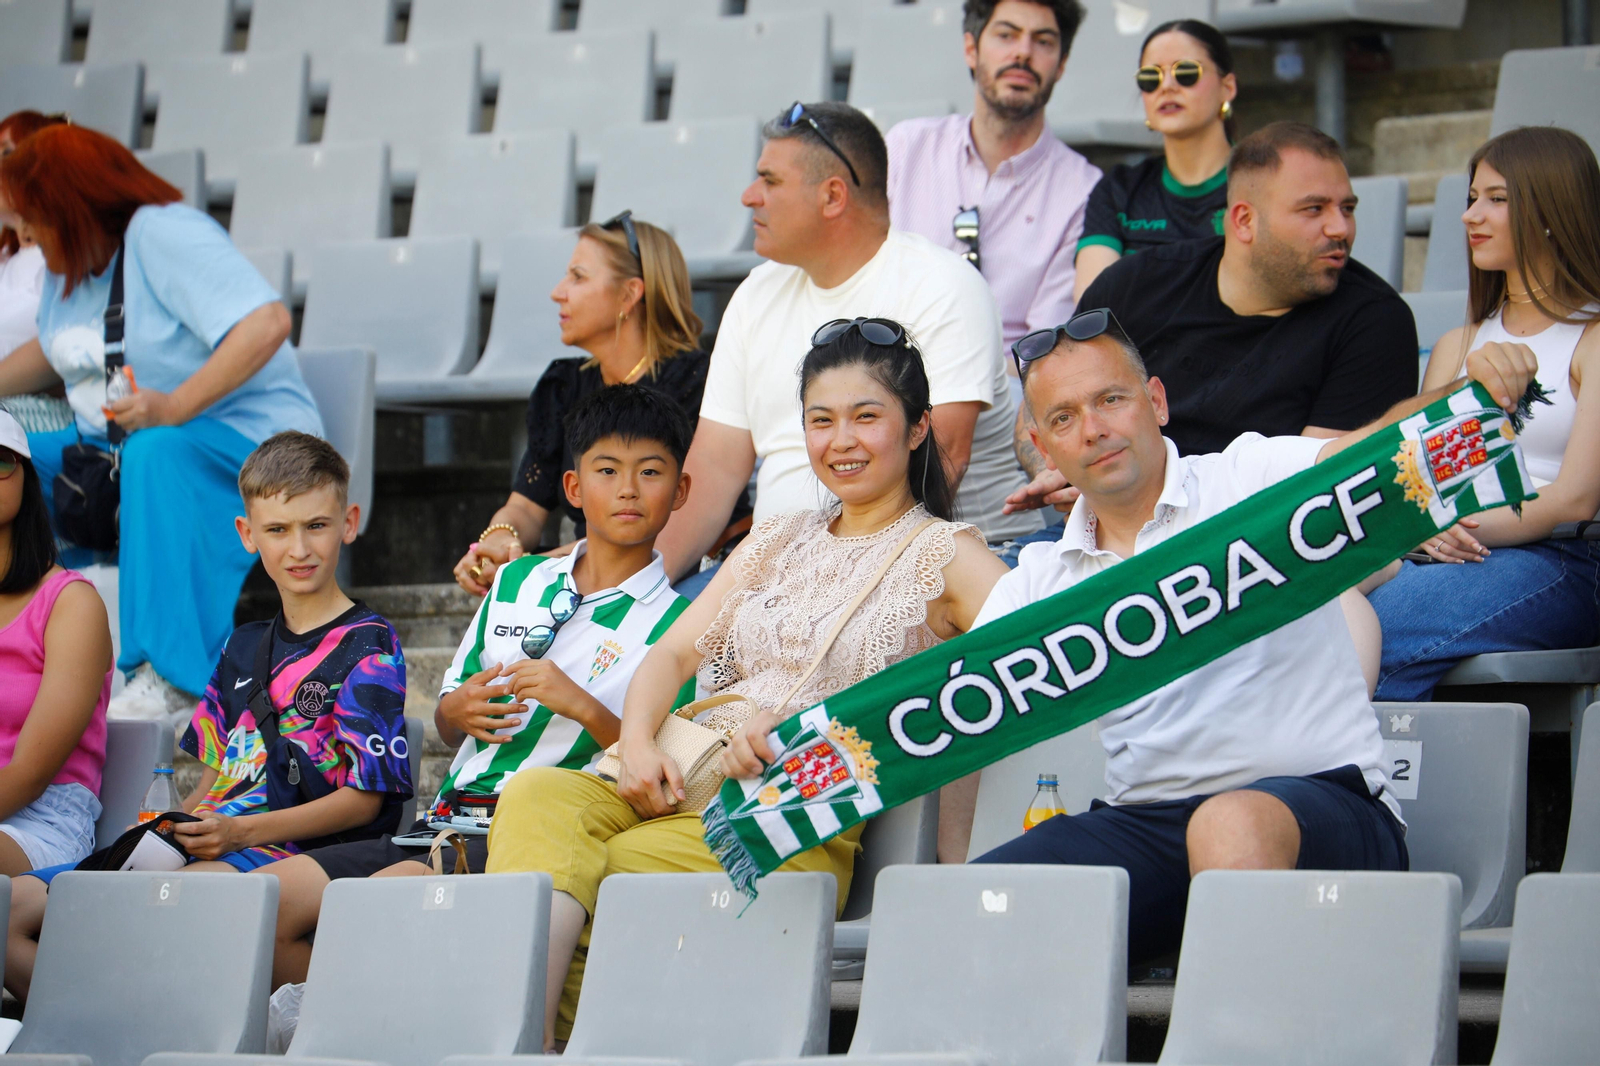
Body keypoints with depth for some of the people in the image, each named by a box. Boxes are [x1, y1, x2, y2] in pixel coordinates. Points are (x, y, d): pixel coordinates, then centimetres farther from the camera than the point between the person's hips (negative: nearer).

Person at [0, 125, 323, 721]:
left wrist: (175, 407, -33)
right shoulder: (68, 263, 12)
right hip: (116, 453, 9)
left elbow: (266, 324, -28)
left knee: (156, 453, -41)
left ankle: (171, 681, -43)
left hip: (244, 439, -9)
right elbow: (54, 352, 33)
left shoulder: (164, 234, -16)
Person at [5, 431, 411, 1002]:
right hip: (206, 845, 8)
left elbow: (365, 798, -6)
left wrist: (242, 831, -18)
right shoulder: (243, 648, 25)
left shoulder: (369, 647, 1)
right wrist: (174, 823, 1)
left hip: (296, 852, -7)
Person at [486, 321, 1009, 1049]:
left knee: (607, 875, -33)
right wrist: (637, 742, -4)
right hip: (681, 780, 5)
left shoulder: (944, 553, 7)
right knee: (536, 797, -28)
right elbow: (674, 653, 22)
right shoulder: (779, 540, 26)